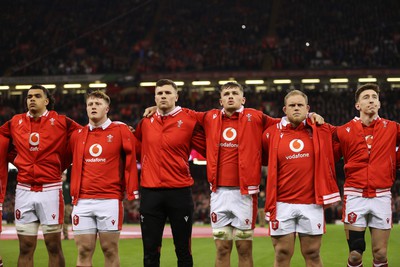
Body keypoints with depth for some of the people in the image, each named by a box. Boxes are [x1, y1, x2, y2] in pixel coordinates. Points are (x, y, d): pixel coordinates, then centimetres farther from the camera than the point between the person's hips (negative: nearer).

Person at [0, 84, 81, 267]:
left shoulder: (61, 122, 0)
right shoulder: (15, 122, 9)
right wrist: (16, 157, 14)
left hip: (50, 190, -3)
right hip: (24, 190, 3)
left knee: (54, 246, 1)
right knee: (25, 248, 5)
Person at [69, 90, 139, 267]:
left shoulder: (120, 131, 1)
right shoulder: (77, 135, 12)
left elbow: (131, 161, -1)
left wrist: (133, 193, -6)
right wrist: (74, 194, 14)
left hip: (110, 200, -3)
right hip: (82, 202, 3)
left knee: (110, 250, 1)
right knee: (84, 251, 2)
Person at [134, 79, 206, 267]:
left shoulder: (189, 121, -2)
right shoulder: (146, 121, 8)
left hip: (180, 192, -2)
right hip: (150, 192, 3)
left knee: (183, 250, 5)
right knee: (150, 251, 5)